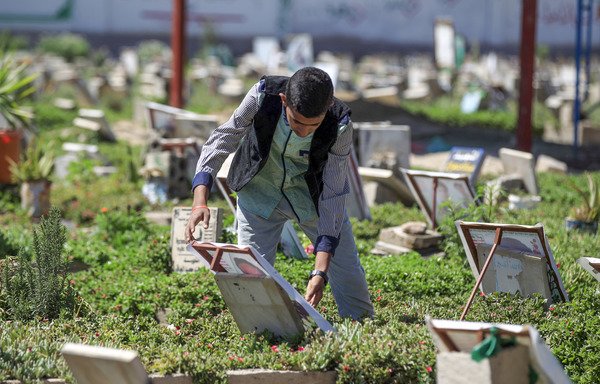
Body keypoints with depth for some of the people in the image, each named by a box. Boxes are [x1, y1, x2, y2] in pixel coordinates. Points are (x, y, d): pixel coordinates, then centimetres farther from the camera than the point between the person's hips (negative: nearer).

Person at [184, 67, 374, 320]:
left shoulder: (339, 126, -31)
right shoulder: (262, 96, -31)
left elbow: (333, 195, -28)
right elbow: (222, 140, -19)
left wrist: (320, 271, -33)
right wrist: (200, 202, -33)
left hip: (312, 193, 0)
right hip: (260, 192, 0)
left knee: (349, 275, 4)